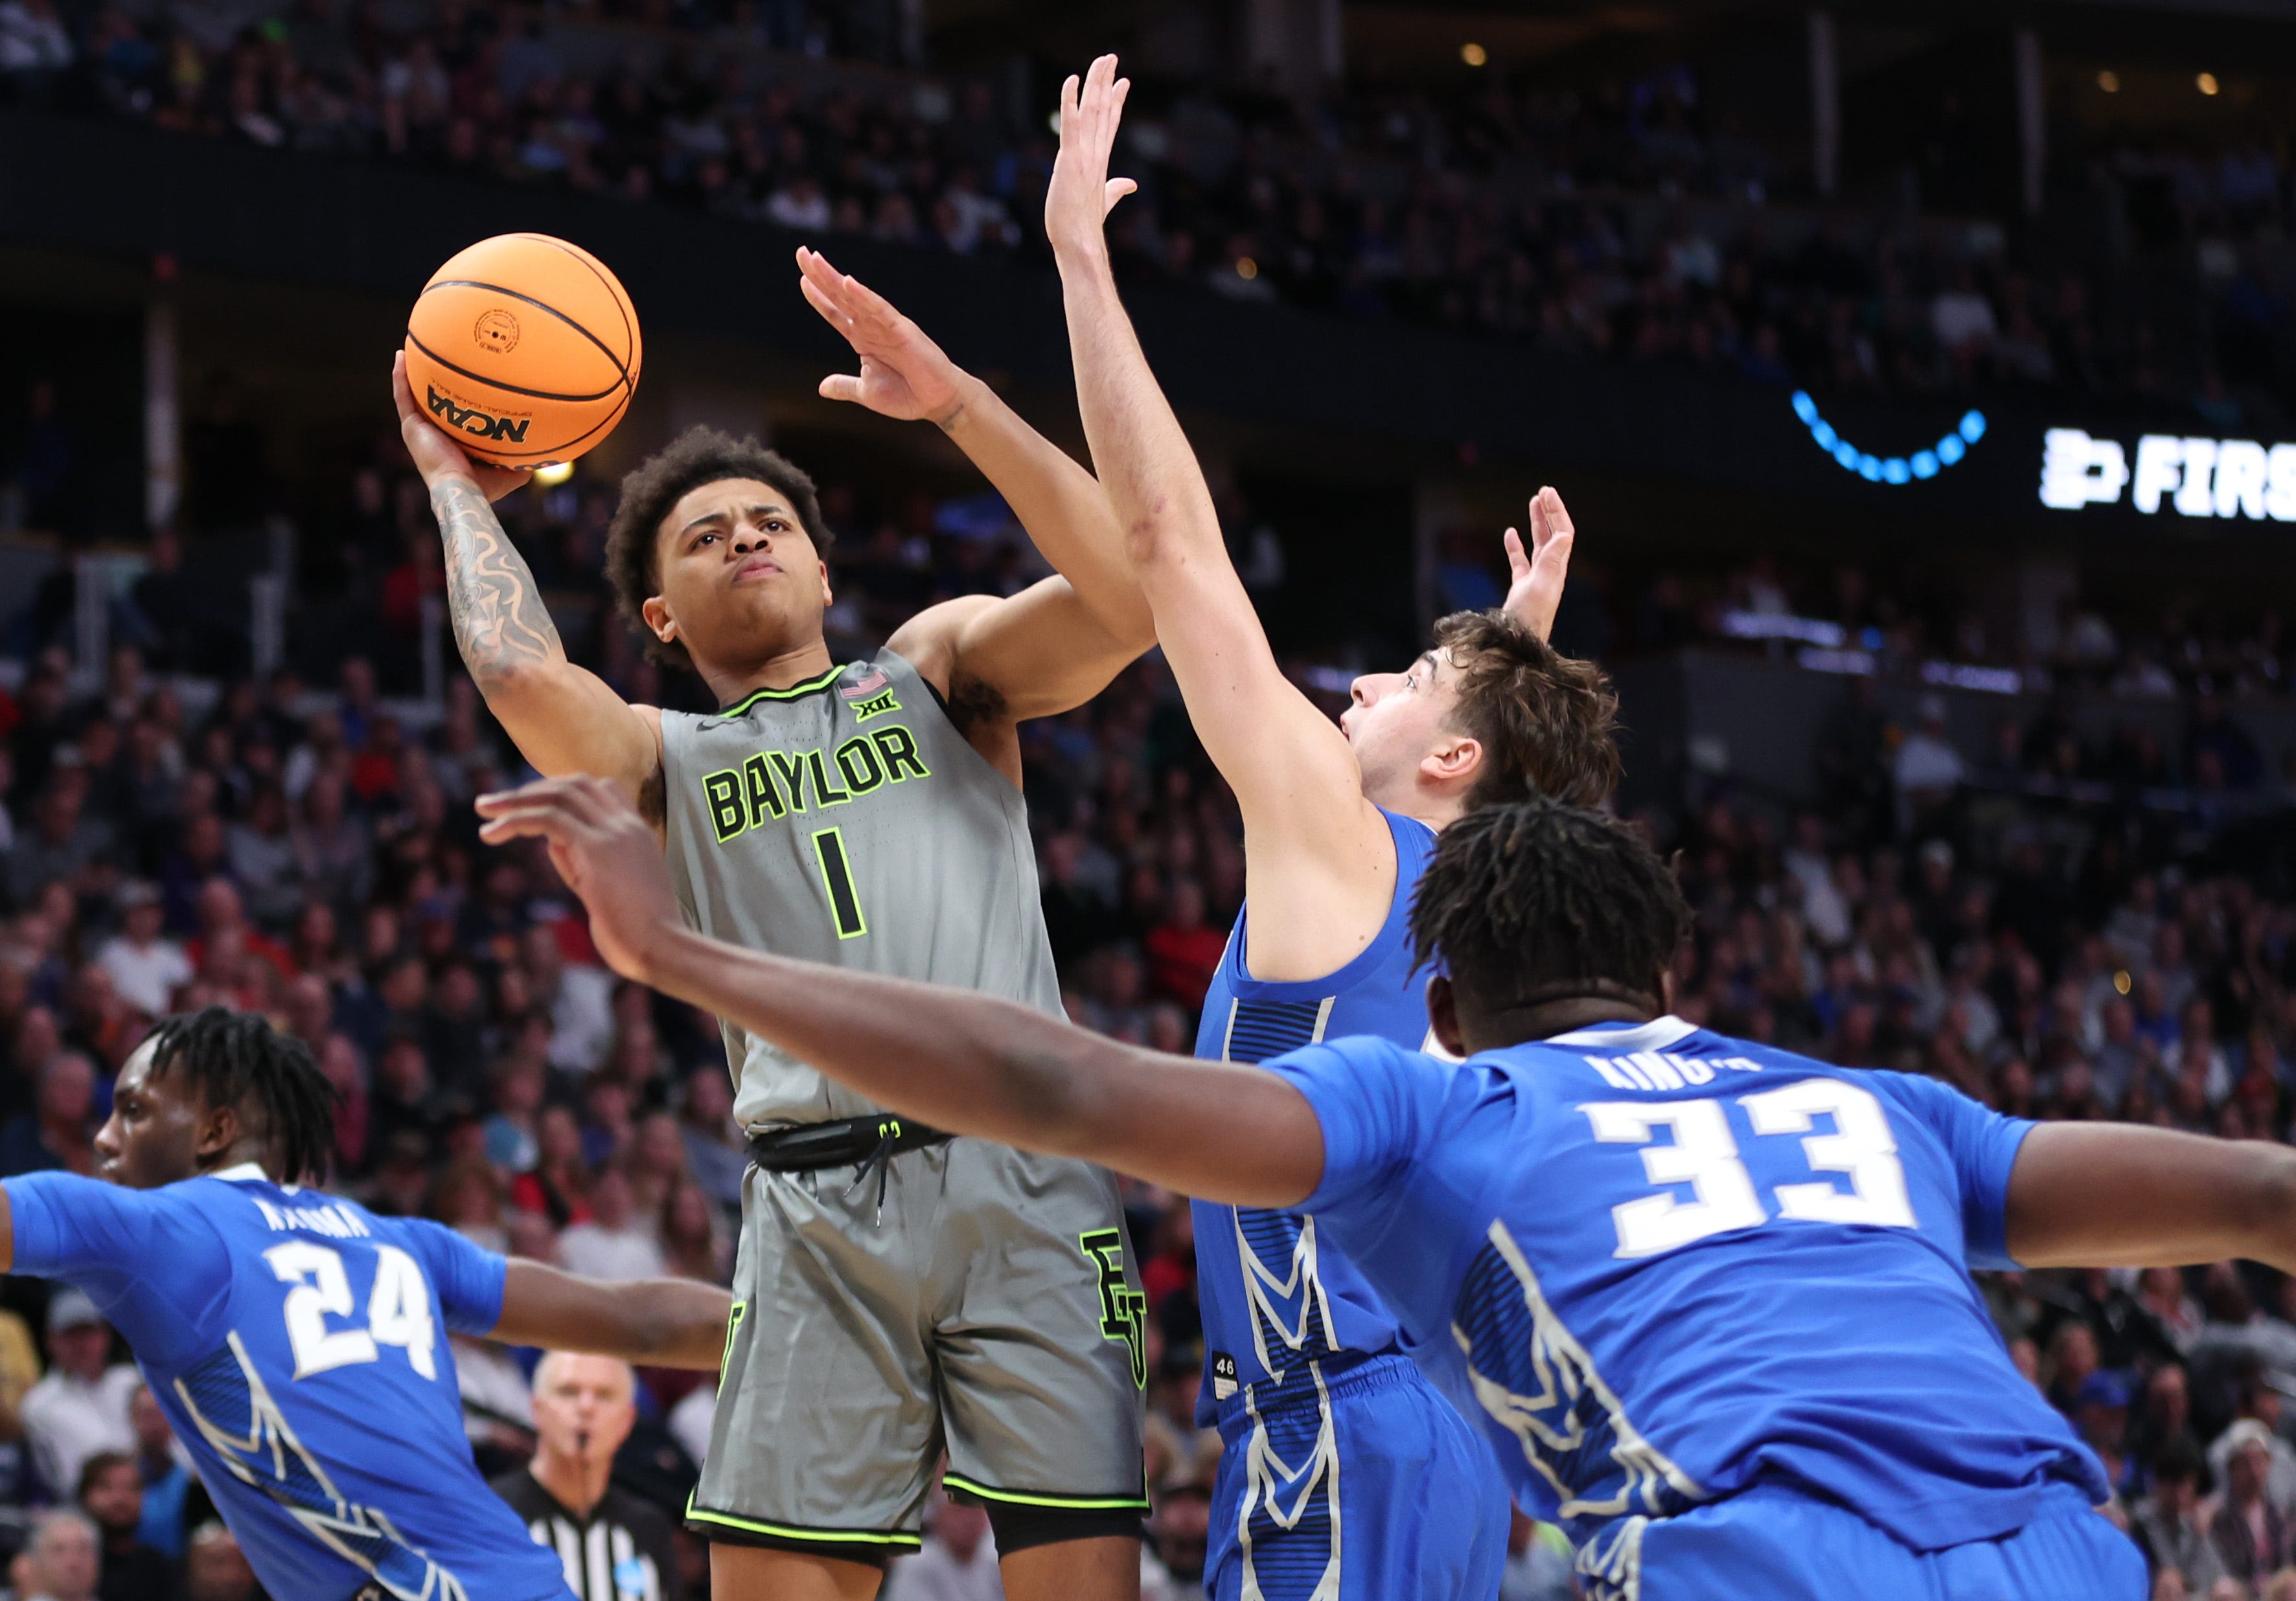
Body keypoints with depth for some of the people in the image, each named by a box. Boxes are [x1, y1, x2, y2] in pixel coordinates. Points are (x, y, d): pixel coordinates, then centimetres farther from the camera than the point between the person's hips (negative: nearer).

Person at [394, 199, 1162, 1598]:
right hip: (820, 1203, 1)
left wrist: (950, 400, -3)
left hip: (1020, 1168, -1)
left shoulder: (937, 666, 19)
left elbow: (1127, 598, -1)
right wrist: (460, 489, 13)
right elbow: (520, 672, -3)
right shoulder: (668, 761, 20)